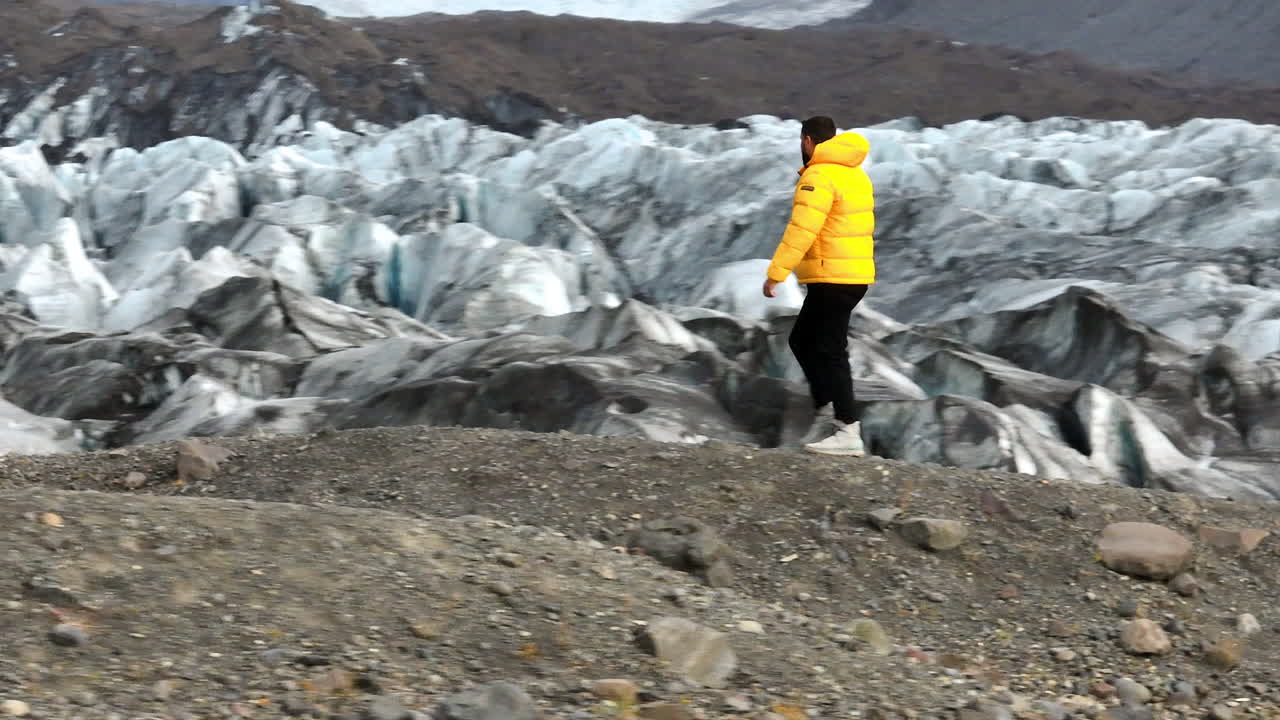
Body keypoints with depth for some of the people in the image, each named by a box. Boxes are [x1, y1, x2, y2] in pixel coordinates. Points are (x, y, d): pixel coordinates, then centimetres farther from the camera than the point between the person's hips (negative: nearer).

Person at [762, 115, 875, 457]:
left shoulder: (819, 176, -14)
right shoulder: (855, 173, 16)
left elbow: (801, 230, -22)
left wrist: (775, 274, -20)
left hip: (833, 278, -10)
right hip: (857, 273, 10)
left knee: (829, 351, -7)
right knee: (802, 341, 17)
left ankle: (849, 432, -8)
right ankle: (829, 412, 12)